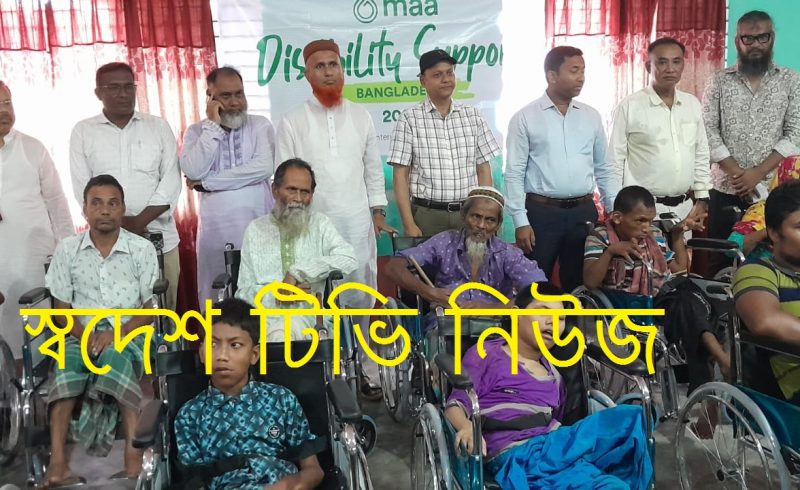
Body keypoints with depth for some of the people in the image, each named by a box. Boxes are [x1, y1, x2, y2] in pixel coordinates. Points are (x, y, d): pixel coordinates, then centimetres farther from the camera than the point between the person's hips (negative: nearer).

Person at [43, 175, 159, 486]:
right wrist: (84, 335, -12)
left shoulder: (142, 248, 2)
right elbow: (61, 307, 8)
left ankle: (133, 452, -40)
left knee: (116, 356, -36)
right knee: (67, 367, -31)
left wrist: (118, 332, -16)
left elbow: (151, 306, 0)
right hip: (82, 332, 2)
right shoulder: (67, 249, 8)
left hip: (129, 330, -2)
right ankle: (57, 461, -37)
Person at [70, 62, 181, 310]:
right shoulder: (83, 131, 6)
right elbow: (82, 188, 0)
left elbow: (171, 181, 0)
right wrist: (120, 223, -11)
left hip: (159, 236, 1)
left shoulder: (159, 126, 7)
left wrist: (139, 221, -11)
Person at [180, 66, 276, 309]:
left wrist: (207, 183, -9)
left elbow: (263, 167, -13)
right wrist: (213, 125, -7)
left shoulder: (260, 125, 4)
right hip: (215, 229, 1)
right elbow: (194, 172, -10)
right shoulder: (196, 131, 8)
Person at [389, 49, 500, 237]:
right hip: (427, 216, -2)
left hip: (468, 215, 3)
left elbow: (484, 170, 10)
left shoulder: (473, 116, 9)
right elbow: (400, 177, -3)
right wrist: (409, 225, -10)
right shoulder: (409, 119, -1)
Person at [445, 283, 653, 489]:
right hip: (517, 454, -7)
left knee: (628, 419, -18)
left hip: (557, 446, 7)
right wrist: (467, 427, -24)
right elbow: (457, 402, -1)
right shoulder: (485, 355, 8)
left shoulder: (553, 375, 26)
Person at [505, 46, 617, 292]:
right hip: (541, 212, -4)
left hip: (584, 211, 4)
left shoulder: (591, 117, 9)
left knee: (580, 285, 13)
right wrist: (521, 222, -11)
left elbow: (603, 169, 13)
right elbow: (514, 174, -6)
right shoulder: (525, 118, -4)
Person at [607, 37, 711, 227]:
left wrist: (702, 199, 9)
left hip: (685, 207, 5)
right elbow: (614, 161, -6)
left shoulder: (693, 104, 8)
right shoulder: (629, 106, -7)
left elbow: (701, 155, 14)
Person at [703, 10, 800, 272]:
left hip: (773, 190, 0)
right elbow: (708, 131, -3)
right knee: (721, 261, 5)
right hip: (725, 189, 0)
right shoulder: (719, 81, 5)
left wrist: (758, 173, -13)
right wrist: (736, 173, -12)